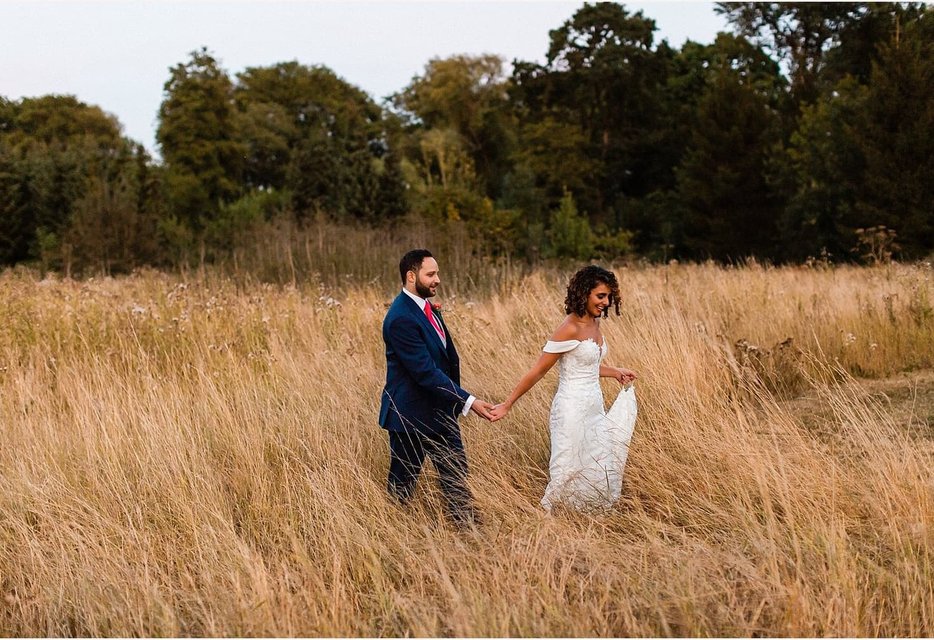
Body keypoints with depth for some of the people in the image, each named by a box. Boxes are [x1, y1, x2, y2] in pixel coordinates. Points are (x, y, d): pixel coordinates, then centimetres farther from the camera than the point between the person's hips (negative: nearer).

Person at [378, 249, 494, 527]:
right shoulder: (401, 319, -24)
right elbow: (425, 372, -27)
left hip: (440, 411, 9)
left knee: (456, 475, 11)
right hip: (411, 416, -9)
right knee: (402, 484, 6)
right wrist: (469, 401, -28)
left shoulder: (427, 306, 6)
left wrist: (456, 400, 11)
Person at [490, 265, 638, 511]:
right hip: (572, 409, -8)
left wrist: (614, 372, 15)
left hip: (595, 407, 9)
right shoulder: (570, 329, -19)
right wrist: (507, 405, -15)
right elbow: (538, 370, -16)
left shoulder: (594, 322, 6)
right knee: (567, 473, -1)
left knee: (598, 469, 13)